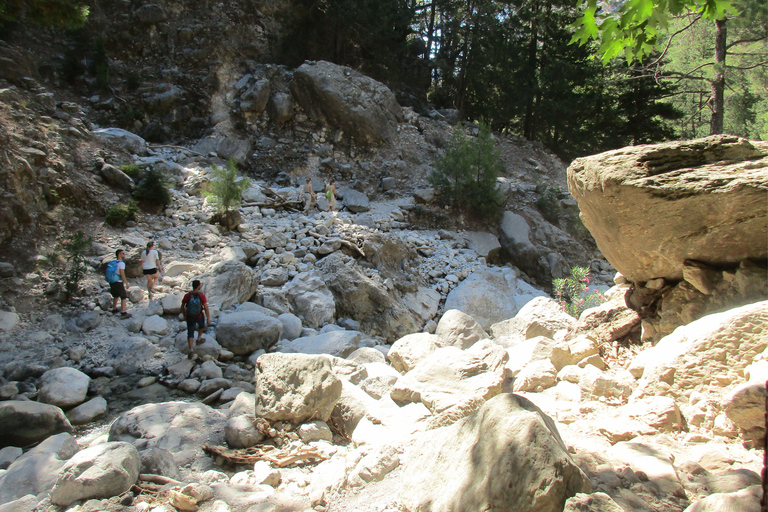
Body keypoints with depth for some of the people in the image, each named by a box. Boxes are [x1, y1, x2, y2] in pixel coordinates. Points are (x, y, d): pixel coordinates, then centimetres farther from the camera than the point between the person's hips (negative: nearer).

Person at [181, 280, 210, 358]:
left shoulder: (187, 295, -16)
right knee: (201, 325, 34)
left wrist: (184, 315, 14)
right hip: (199, 316, -1)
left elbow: (182, 306, -5)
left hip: (189, 317, 1)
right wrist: (208, 318, -10)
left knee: (190, 333, 10)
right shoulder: (201, 295, -22)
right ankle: (199, 338, 49)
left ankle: (191, 350, 0)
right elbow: (206, 308, -20)